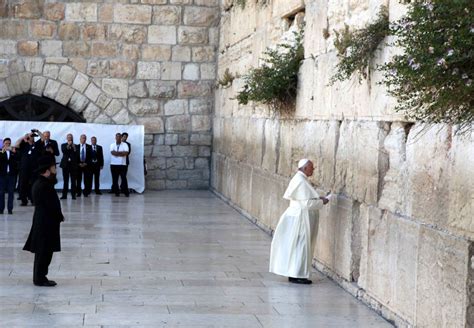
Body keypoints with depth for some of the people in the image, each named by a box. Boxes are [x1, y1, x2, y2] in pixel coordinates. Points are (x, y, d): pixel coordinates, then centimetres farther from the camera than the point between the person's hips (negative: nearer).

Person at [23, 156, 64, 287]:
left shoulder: (39, 183, 12)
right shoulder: (45, 185, -21)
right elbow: (52, 205, -20)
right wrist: (60, 217, -8)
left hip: (41, 222, 10)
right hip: (46, 223, -10)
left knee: (42, 252, 15)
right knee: (44, 252, -3)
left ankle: (39, 277, 22)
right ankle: (40, 279, 3)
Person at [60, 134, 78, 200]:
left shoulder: (75, 146, 8)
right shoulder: (63, 145, 9)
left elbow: (77, 155, -2)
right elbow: (63, 151, -11)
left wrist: (74, 148, -14)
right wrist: (68, 145, -16)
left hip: (73, 164, 0)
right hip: (65, 164, 0)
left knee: (73, 180, -2)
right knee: (65, 180, 1)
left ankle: (73, 195, -1)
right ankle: (64, 195, 2)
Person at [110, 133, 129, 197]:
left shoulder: (125, 145, 3)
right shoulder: (112, 145, 7)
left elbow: (126, 153, -13)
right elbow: (112, 152, -11)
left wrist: (117, 153, -10)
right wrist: (121, 153, -11)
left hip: (122, 164, -2)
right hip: (114, 164, 2)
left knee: (124, 178, -5)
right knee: (115, 179, 2)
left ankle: (126, 192, -1)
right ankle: (116, 192, 8)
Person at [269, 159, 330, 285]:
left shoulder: (300, 179, 12)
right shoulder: (301, 182, -20)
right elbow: (306, 203, -23)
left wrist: (318, 198, 9)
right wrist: (321, 202, -11)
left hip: (299, 216, 10)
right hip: (301, 217, -10)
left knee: (298, 246, 14)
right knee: (300, 246, -5)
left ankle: (294, 274, 19)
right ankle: (296, 275, 0)